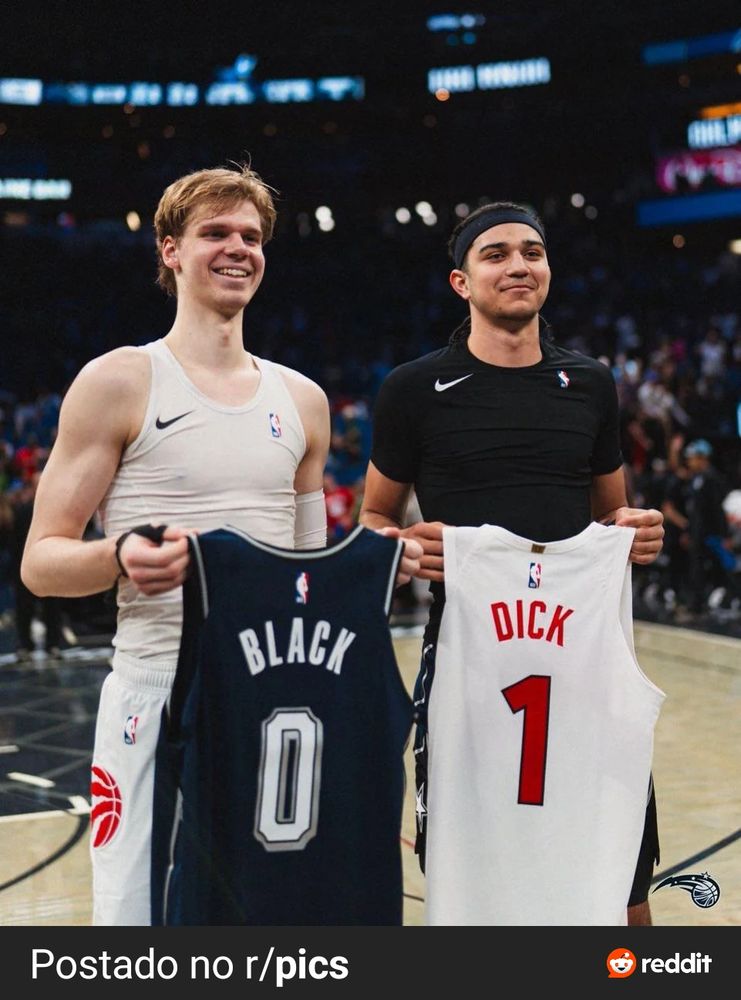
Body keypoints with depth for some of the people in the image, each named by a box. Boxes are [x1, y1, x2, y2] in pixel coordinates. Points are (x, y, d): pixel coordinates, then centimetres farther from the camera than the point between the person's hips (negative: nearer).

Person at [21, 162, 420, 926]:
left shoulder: (302, 400, 13)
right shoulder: (118, 382, -2)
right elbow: (40, 562, -4)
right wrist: (119, 557, -24)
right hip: (159, 689, -4)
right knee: (138, 917, -3)